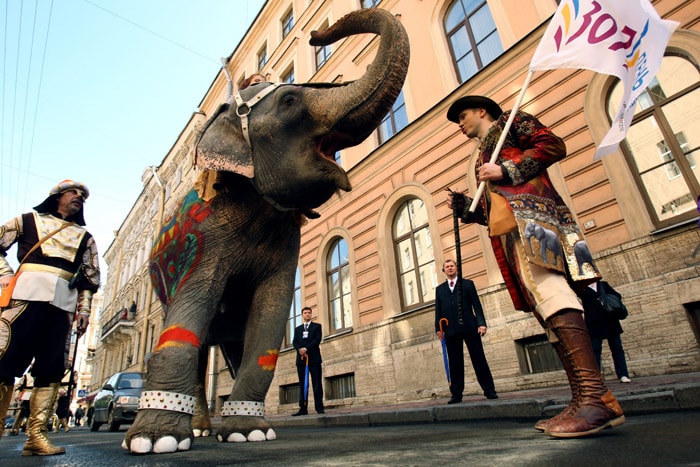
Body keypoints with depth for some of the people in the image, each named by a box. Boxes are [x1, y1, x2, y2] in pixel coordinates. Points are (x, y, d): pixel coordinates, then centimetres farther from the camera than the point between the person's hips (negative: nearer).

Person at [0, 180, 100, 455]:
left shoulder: (84, 237, 25)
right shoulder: (30, 220, 20)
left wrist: (84, 310, 11)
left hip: (64, 304, 3)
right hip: (28, 294, -2)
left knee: (51, 368, -1)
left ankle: (36, 435, 3)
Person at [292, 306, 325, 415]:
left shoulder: (316, 326, 10)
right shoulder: (297, 329, 20)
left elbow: (317, 339, -4)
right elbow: (294, 342, 8)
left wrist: (306, 348, -15)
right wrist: (300, 349, -13)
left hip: (314, 358, -3)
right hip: (301, 358, 3)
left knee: (317, 384, -5)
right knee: (302, 384, 2)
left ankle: (319, 407, -4)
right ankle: (303, 408, 3)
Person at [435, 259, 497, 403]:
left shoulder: (468, 284, 11)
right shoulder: (439, 289, 16)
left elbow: (477, 305, 4)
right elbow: (438, 310, 11)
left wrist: (482, 323, -6)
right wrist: (438, 328, 0)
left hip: (469, 326, -1)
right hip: (450, 330, 2)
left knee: (479, 359, 1)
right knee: (455, 363, 2)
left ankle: (489, 390, 10)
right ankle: (456, 394, 6)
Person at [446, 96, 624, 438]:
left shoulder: (510, 121, 18)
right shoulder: (483, 157, 36)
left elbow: (553, 145, 0)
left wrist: (507, 170, -8)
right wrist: (465, 207, 17)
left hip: (529, 215, -8)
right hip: (510, 231, 8)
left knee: (549, 294, -23)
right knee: (545, 306, -3)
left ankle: (595, 395, -25)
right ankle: (585, 400, -4)